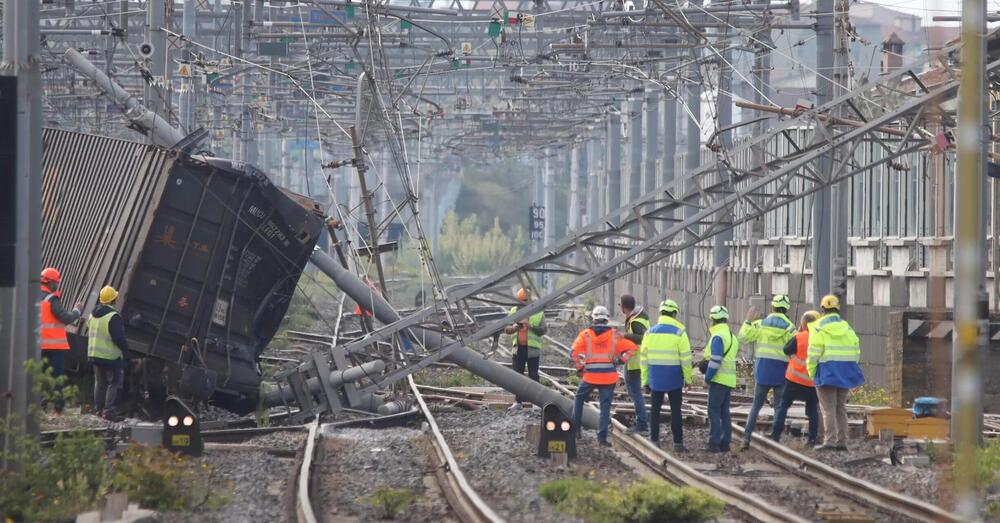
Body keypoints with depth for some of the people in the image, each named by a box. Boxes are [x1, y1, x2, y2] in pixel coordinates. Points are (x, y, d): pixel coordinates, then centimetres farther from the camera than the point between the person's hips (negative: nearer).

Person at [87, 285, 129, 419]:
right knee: (114, 383, -2)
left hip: (94, 354, 8)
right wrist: (126, 348, -5)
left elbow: (88, 334, 18)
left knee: (99, 383, 16)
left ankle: (98, 409, 18)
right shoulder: (113, 317, -19)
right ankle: (109, 410, -8)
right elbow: (119, 338, -21)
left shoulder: (93, 315, 8)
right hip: (111, 356, -8)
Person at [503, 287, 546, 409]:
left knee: (533, 375, 1)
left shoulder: (538, 312, -1)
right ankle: (518, 401, 9)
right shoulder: (514, 311, 8)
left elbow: (544, 330, -7)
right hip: (518, 348, 3)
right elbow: (506, 328, 7)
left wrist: (531, 327, -23)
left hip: (532, 349, -3)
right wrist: (513, 328, -16)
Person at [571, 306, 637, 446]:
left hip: (590, 375, 0)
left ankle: (575, 428, 21)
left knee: (579, 399, 22)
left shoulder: (585, 334, 0)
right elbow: (631, 348, 0)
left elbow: (576, 351, -11)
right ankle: (602, 436, 0)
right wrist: (620, 360, 4)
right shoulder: (614, 335, 4)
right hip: (609, 375, 0)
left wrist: (580, 368, -1)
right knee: (605, 406, 5)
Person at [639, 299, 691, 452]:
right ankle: (678, 443, 4)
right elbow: (686, 358, -8)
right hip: (674, 378, -2)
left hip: (655, 378, 2)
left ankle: (654, 440, 8)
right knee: (675, 410, 4)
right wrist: (688, 378, 2)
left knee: (655, 409, 10)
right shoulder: (679, 332, -7)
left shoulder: (650, 332, 3)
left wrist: (645, 379, 12)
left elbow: (643, 358, 5)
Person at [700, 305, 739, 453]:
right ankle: (725, 442, 14)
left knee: (714, 411, -6)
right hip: (729, 380, 9)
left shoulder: (718, 337, -14)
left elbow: (715, 360, -19)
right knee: (724, 412, 13)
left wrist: (708, 377, -10)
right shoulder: (732, 336, 16)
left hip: (719, 379, -9)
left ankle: (714, 443, -9)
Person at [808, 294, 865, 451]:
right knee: (841, 408, 13)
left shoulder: (818, 329, -7)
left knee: (828, 409, -5)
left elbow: (813, 354, -12)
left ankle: (830, 440, -13)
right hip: (844, 373, 5)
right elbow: (856, 351, 9)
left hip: (827, 372, -5)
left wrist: (811, 372, -1)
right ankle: (842, 441, 12)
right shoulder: (847, 328, 9)